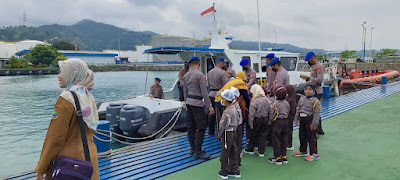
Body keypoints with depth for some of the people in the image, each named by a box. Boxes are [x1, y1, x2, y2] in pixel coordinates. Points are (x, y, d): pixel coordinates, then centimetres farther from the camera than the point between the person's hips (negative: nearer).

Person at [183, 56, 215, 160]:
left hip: (189, 101, 8)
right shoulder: (200, 75, -11)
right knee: (201, 126, -6)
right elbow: (204, 92, -15)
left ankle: (193, 149, 20)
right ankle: (197, 152, -6)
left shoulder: (186, 76, 11)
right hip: (197, 102, -8)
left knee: (191, 126, 12)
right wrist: (209, 105, -12)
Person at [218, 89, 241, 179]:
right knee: (233, 152, 16)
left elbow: (223, 125, -18)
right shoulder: (235, 108, 3)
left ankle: (223, 172, 13)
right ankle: (234, 171, 25)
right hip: (234, 132, 9)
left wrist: (219, 135, -5)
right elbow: (238, 120, 11)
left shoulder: (227, 111, -23)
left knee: (224, 153, 3)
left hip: (227, 133, -9)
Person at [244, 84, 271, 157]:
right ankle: (261, 151, 16)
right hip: (265, 119, 4)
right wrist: (268, 120, 13)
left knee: (254, 135, 12)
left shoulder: (254, 101, -18)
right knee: (263, 135, 11)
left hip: (257, 120, -4)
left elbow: (252, 114, -16)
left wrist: (251, 123, -9)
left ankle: (250, 149, 27)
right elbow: (270, 111, 3)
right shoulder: (267, 100, -3)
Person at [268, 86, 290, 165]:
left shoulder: (275, 104, -18)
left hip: (277, 122, -6)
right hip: (285, 121, 7)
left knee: (276, 140, 3)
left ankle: (277, 158, 8)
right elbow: (287, 113, 11)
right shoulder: (287, 103, 1)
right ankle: (284, 157, 21)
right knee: (284, 139, 14)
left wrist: (271, 120, 6)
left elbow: (272, 116, -13)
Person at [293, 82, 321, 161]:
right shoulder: (302, 98, 7)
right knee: (302, 136, 16)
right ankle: (303, 151, 32)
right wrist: (296, 119, 10)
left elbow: (316, 113, -15)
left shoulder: (315, 101, -13)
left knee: (311, 138, -1)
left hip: (310, 120, -7)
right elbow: (298, 109, 13)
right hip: (302, 119, 7)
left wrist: (314, 123, -17)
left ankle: (314, 154, 9)